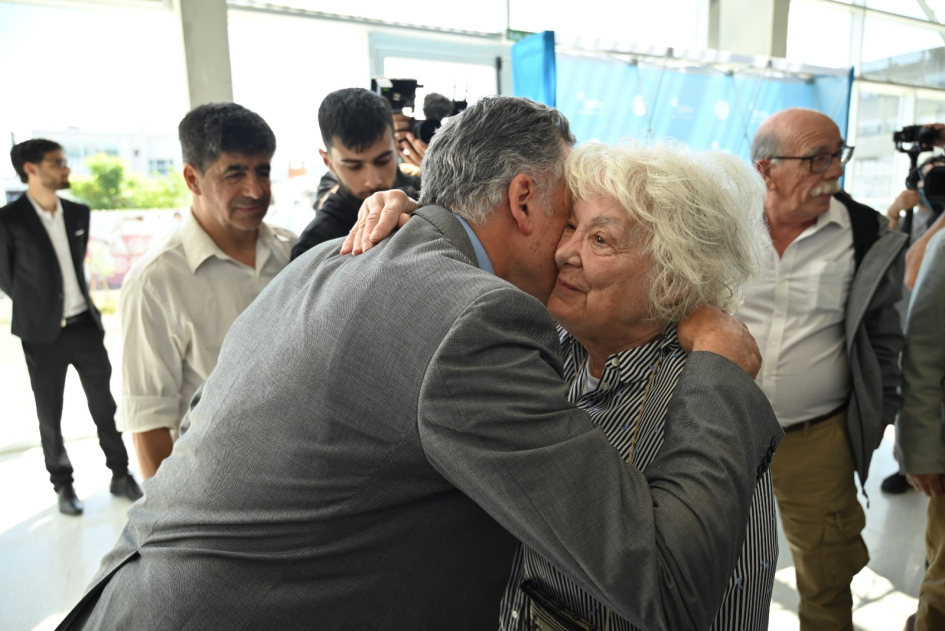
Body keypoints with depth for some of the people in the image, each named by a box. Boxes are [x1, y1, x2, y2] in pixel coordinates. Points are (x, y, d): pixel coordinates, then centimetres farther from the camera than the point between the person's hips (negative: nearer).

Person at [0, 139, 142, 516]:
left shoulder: (79, 214, 4)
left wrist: (78, 301, 14)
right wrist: (35, 306, 7)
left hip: (86, 325, 4)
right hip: (43, 333, -4)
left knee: (106, 404, 9)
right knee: (50, 415, 10)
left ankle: (120, 475, 23)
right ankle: (63, 485, 25)